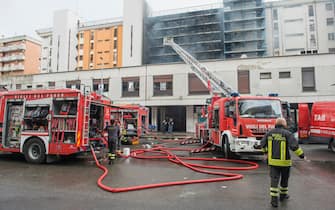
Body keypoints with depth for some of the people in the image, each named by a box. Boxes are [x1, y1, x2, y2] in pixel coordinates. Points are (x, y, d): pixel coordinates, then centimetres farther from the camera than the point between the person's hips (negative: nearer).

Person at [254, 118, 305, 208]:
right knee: (284, 179, 19)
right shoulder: (287, 133, -9)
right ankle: (283, 195, 36)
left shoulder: (269, 133, 1)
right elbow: (294, 146, -16)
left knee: (274, 179, 2)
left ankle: (274, 198, -4)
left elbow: (263, 145, 5)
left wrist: (257, 147, 24)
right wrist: (301, 154, -4)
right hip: (284, 161, -2)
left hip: (272, 161, 2)